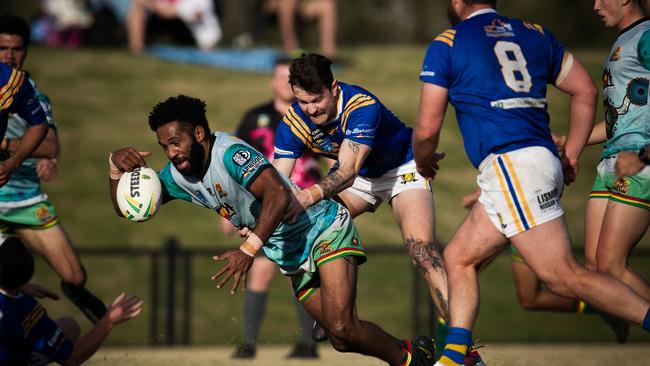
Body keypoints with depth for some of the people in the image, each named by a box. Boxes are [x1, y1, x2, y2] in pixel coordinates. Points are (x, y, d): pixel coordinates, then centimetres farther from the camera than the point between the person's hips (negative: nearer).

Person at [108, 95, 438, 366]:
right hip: (292, 259, 8)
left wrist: (248, 251, -43)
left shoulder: (229, 153, -25)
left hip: (323, 229, -8)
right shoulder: (178, 174, 0)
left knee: (342, 329, -23)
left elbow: (278, 194, -37)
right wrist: (117, 167, -14)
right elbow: (127, 208, 5)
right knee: (341, 339, 0)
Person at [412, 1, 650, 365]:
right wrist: (571, 157, 23)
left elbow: (427, 130, 3)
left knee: (565, 276, -12)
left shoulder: (446, 45, 3)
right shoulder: (534, 34, 18)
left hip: (508, 165, -8)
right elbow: (586, 91, 18)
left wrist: (423, 162, 24)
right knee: (459, 258, 15)